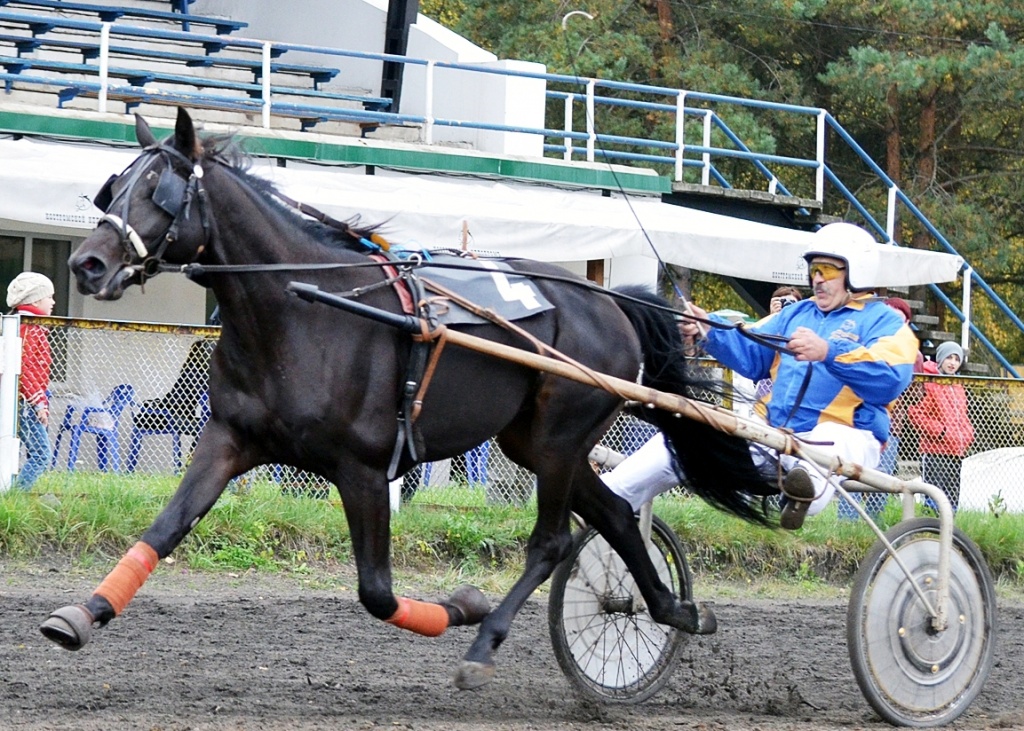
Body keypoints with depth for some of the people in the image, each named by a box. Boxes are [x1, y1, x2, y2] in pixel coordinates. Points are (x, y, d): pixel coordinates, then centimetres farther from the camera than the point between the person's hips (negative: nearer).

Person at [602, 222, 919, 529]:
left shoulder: (884, 321, 2)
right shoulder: (796, 314, 25)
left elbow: (891, 379, -18)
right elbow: (751, 356, 13)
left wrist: (829, 353, -32)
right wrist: (708, 332, -7)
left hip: (844, 434, -6)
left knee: (825, 441, -43)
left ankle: (808, 485, -75)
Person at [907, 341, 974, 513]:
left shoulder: (958, 388, 19)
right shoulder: (928, 383, -8)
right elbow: (915, 412, -14)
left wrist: (967, 436, 9)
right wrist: (940, 431, -15)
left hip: (956, 453, 8)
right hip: (935, 452, -8)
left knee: (952, 499, 8)